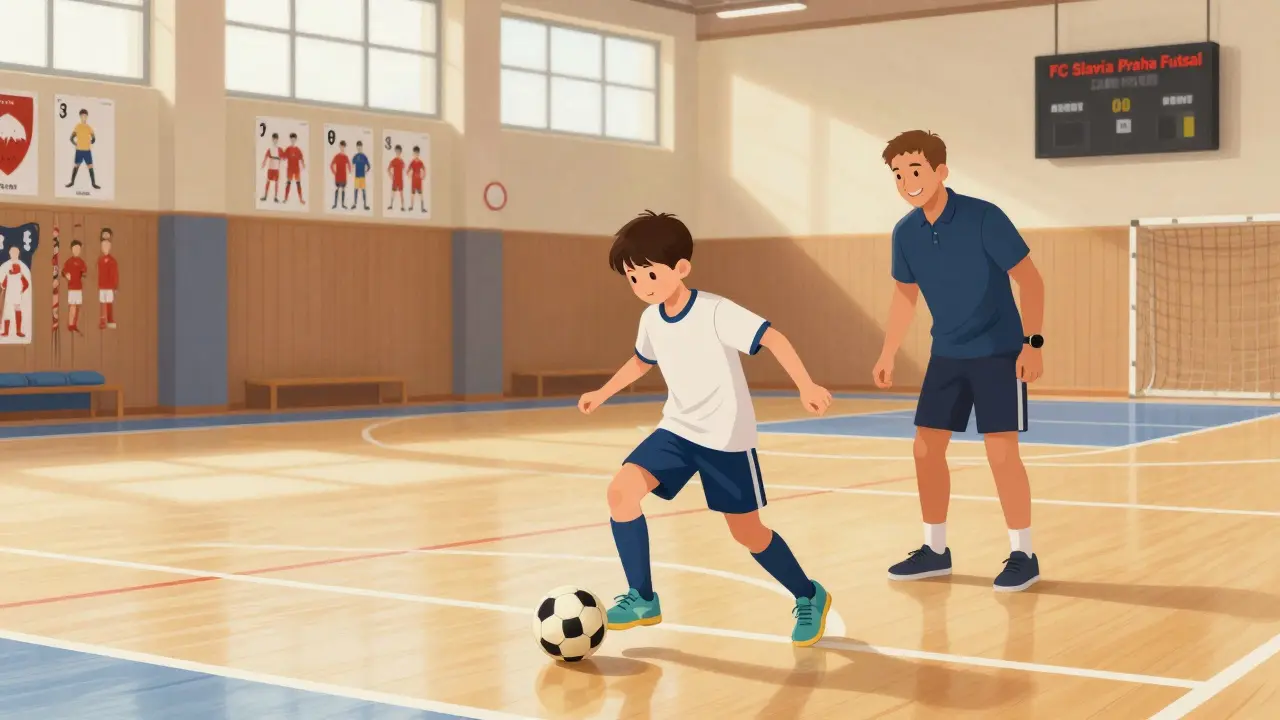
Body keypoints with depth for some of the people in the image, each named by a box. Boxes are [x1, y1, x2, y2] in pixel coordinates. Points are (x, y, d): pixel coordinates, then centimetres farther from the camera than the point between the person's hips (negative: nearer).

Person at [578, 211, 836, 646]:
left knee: (747, 531, 3)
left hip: (726, 437, -6)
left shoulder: (716, 312, -21)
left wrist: (806, 387, -37)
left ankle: (810, 597, 28)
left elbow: (772, 338, -27)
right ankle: (642, 598, -2)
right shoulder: (651, 319, 0)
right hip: (677, 430, 6)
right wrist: (603, 394, 25)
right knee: (621, 491, -14)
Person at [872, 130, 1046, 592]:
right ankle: (935, 550, 18)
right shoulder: (905, 233, -3)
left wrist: (1033, 343, -19)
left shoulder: (984, 218, -19)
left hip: (999, 351, -6)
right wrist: (888, 355, 10)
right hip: (946, 354, 6)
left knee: (1000, 450, -9)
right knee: (926, 448, 5)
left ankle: (1023, 555, 4)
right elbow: (905, 295, 13)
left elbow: (1030, 281, -13)